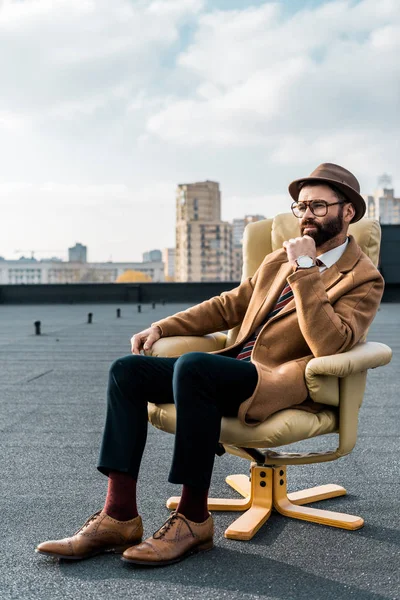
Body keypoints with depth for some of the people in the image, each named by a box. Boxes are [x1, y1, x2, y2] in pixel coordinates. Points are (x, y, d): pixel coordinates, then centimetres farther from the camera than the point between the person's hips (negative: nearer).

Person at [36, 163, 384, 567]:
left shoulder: (364, 280, -2)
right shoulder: (280, 259, 21)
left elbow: (329, 346, -17)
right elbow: (229, 306, 23)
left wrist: (305, 271, -18)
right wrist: (161, 328, 14)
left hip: (282, 384, -8)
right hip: (233, 368, 8)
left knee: (191, 365, -34)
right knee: (127, 370, -8)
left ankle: (193, 519, -20)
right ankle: (119, 518, -11)